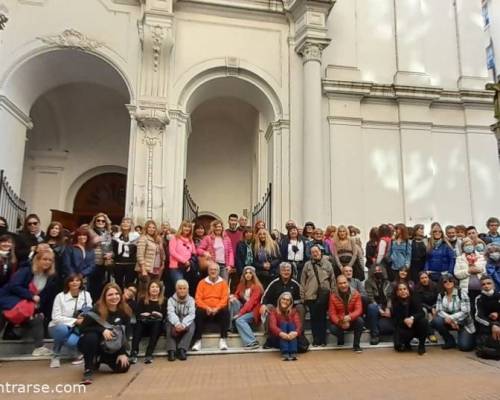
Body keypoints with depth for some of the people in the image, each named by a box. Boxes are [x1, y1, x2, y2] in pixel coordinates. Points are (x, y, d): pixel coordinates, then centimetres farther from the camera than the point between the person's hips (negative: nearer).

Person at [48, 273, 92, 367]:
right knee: (63, 329, -36)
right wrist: (75, 321, -26)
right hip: (59, 327, -2)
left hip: (78, 328, 2)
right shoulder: (60, 296, -12)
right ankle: (56, 355, -6)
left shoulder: (86, 294, -5)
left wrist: (84, 317, -27)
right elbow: (56, 317, -16)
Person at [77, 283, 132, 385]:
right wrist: (102, 330, -32)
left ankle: (99, 360, 18)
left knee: (123, 367, -10)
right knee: (91, 336, -36)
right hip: (93, 344, -4)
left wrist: (123, 353, -10)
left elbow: (125, 334, -4)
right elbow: (82, 328, -20)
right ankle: (88, 370, -20)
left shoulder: (124, 312, -12)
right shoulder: (97, 309, -21)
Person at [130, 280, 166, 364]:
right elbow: (137, 314, 3)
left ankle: (149, 354, -39)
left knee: (156, 322, -34)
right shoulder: (142, 299, 15)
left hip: (156, 324, -1)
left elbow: (164, 315, 0)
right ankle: (134, 353, -40)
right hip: (143, 323, 1)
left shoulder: (163, 301, 12)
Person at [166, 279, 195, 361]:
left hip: (186, 321, 0)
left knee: (191, 326, -32)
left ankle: (182, 349, -33)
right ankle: (171, 350, -35)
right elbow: (171, 313, -15)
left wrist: (183, 324, -29)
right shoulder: (171, 299, 2)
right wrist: (177, 323, -35)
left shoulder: (191, 300, 4)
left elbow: (191, 314, -10)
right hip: (174, 321, 0)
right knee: (170, 326, -33)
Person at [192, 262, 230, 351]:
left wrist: (217, 308, -19)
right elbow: (198, 299, 0)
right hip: (205, 310, 0)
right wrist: (207, 308, -16)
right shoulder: (202, 282, 7)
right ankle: (197, 341, -24)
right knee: (198, 312, -30)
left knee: (225, 311, -31)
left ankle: (223, 340, -24)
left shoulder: (223, 282, 7)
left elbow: (225, 298, -3)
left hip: (218, 310, 0)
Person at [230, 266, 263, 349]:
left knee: (239, 320, -31)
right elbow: (237, 295, 12)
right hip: (243, 308, 6)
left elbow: (251, 302, -20)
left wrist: (240, 313, -26)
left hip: (253, 310, -6)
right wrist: (233, 297, -14)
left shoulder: (257, 286, -11)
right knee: (233, 301, -19)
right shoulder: (241, 284, 9)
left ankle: (252, 342, -29)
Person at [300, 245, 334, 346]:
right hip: (311, 295, 1)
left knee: (322, 317, 4)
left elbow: (332, 279, 7)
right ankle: (316, 339, 11)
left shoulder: (327, 263, 6)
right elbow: (303, 280, 8)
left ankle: (323, 339, 12)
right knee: (314, 317, 4)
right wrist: (304, 293, 2)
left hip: (324, 295, 0)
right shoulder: (307, 265, 7)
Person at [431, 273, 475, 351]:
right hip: (449, 321, 4)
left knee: (464, 346, -19)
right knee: (435, 321, -27)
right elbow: (439, 311, -9)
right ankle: (450, 341, -1)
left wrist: (451, 318, -28)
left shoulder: (461, 292, -15)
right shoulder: (441, 294, -3)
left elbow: (465, 312, -20)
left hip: (463, 322, -3)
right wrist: (448, 318, -27)